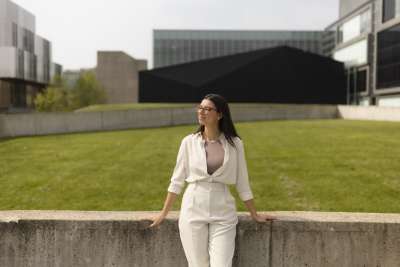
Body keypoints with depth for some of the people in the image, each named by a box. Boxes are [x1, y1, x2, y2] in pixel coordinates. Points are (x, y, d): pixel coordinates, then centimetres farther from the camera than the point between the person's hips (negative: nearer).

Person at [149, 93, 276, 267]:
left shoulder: (235, 143, 0)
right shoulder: (189, 142, 0)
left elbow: (242, 182, 8)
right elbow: (177, 179, 6)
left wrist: (255, 215, 11)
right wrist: (164, 213, 8)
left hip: (222, 213, 0)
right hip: (193, 210, 1)